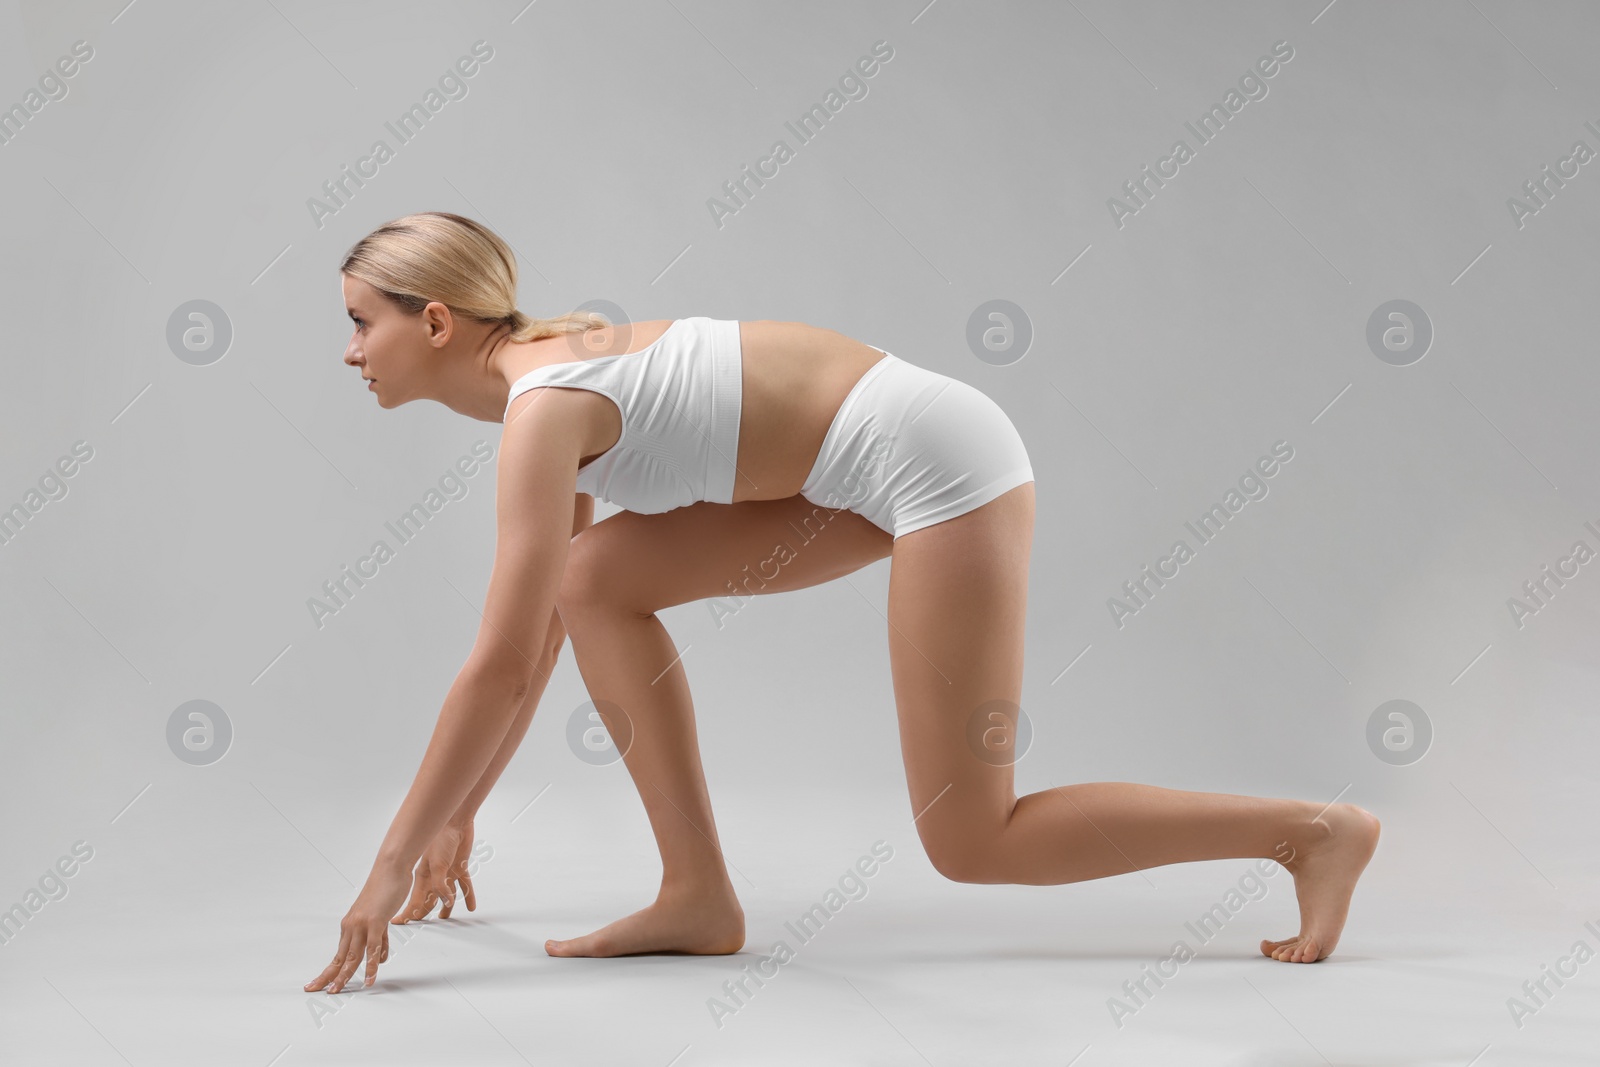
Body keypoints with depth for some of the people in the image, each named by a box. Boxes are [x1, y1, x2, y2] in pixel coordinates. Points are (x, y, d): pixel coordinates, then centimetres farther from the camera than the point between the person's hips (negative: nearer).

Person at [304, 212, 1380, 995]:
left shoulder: (544, 404, -16)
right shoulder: (548, 378, 12)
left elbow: (503, 665, -20)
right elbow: (544, 619, 19)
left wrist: (394, 860, -13)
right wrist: (461, 810, 23)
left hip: (940, 462, -9)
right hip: (877, 470, 9)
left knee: (971, 841, -4)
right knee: (595, 576, 2)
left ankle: (1315, 830, 4)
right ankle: (700, 895, 6)